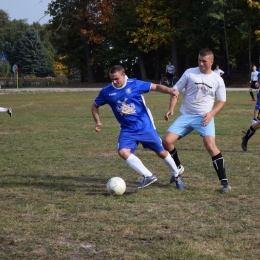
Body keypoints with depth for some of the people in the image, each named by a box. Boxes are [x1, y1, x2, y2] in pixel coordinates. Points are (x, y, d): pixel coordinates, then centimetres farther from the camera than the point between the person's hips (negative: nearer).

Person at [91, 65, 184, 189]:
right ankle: (148, 176, -16)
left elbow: (156, 87, -6)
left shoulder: (134, 84, -12)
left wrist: (169, 90, -24)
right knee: (123, 152, -24)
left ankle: (176, 175, 33)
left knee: (161, 152, 7)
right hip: (127, 130, 2)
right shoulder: (106, 91, -6)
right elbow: (95, 106, 10)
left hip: (145, 127, -2)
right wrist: (98, 121, -5)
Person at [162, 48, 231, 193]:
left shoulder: (217, 80, 0)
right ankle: (178, 167, 21)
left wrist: (211, 113, -13)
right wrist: (171, 109, -8)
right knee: (167, 141, -9)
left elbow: (222, 101, 5)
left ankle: (224, 181, -16)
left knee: (210, 145, -24)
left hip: (205, 117, -2)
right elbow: (176, 90, 4)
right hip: (186, 116, 2)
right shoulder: (190, 73, -1)